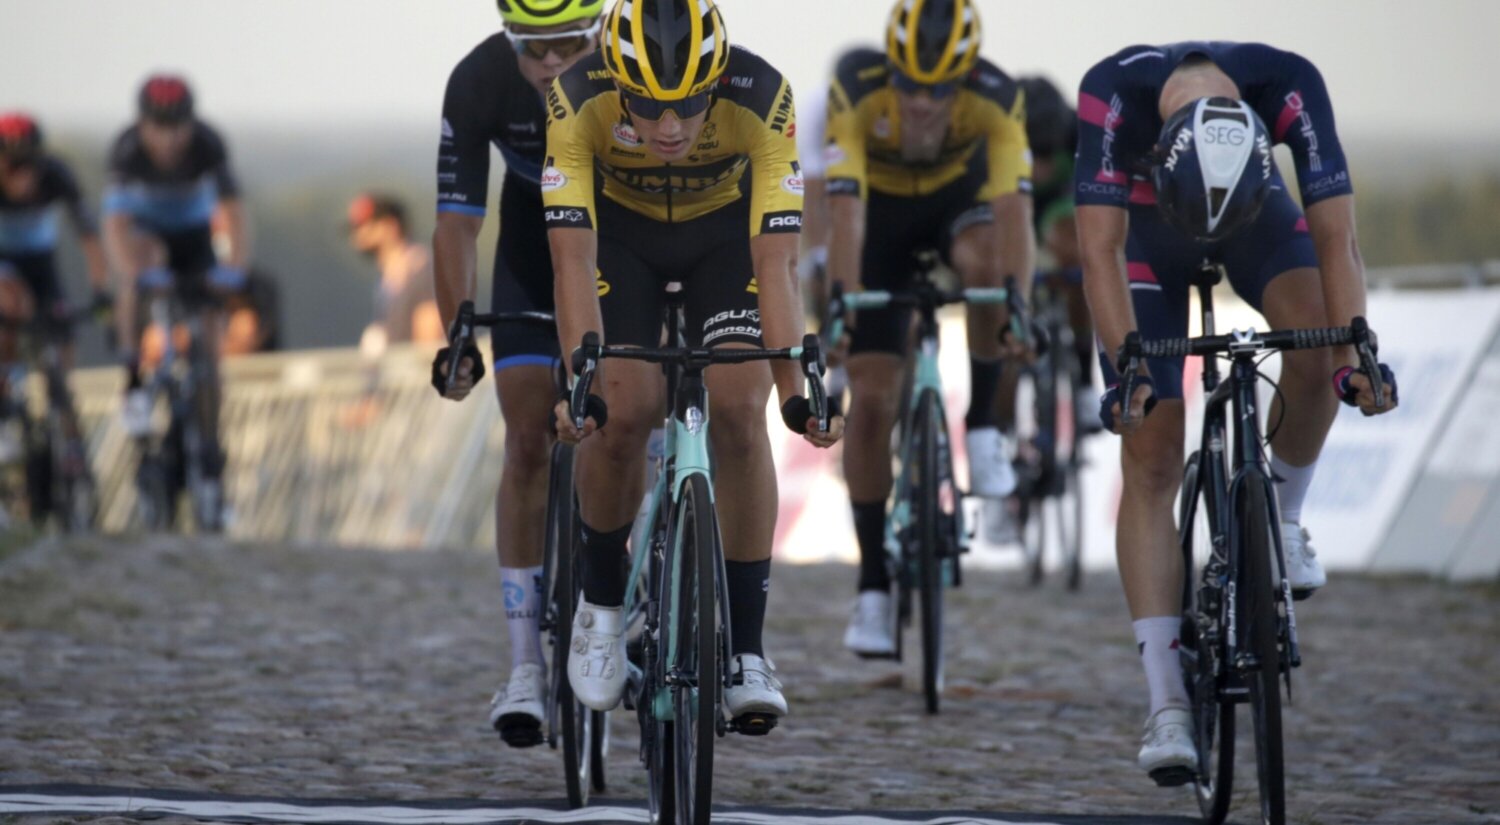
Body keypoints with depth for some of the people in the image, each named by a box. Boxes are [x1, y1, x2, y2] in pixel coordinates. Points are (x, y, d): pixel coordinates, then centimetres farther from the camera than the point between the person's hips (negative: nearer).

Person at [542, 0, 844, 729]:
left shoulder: (763, 100, -36)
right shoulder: (576, 103, -36)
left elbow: (775, 262, -35)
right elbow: (573, 259, -36)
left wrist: (796, 388, -42)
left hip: (725, 228, 0)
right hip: (621, 229, 0)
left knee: (740, 408, -18)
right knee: (623, 410, -19)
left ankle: (747, 650, -12)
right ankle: (600, 603, 7)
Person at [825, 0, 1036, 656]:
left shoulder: (996, 99, -32)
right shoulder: (857, 90, -35)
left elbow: (1012, 204, -39)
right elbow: (845, 207, -41)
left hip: (957, 194, 0)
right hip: (881, 209, 0)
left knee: (986, 263, -37)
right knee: (872, 398, -10)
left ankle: (982, 426, -15)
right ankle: (873, 587, -2)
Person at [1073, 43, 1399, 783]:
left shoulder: (1288, 87, -37)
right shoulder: (1115, 92, -40)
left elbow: (1335, 234, -35)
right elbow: (1100, 247, -39)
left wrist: (1355, 353, -47)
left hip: (1256, 208, 1)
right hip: (1142, 220, -1)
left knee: (1316, 343, -30)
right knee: (1151, 456, -12)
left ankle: (1282, 518, -1)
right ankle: (1166, 703, -12)